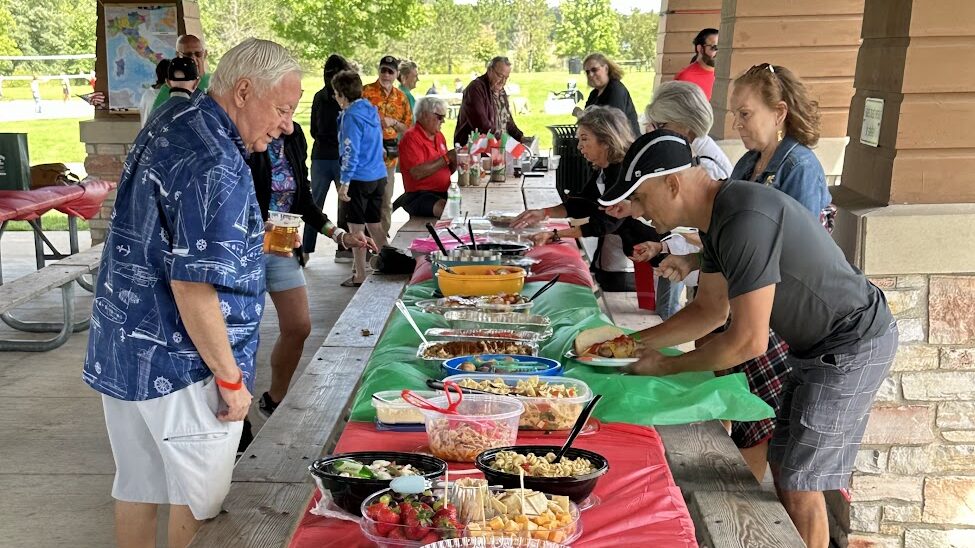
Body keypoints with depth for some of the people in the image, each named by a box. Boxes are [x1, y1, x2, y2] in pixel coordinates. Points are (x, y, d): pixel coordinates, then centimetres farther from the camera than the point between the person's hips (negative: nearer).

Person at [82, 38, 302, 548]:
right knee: (199, 500, 7)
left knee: (137, 485, 20)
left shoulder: (168, 122, 7)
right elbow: (193, 286, -26)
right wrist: (229, 377, -17)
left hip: (119, 349, 9)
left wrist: (246, 240, 14)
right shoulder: (217, 166, -23)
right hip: (180, 363, -9)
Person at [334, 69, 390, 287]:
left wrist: (344, 182, -16)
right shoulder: (371, 110, 11)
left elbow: (351, 152, -18)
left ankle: (360, 276, 6)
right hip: (379, 176, 8)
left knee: (357, 228, 1)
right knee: (375, 225, 16)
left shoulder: (351, 116, -14)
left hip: (359, 179, -8)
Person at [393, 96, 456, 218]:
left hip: (443, 193, 8)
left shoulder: (439, 136, 17)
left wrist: (454, 161, 0)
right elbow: (417, 173, -20)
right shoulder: (411, 137, -8)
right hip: (419, 195, -8)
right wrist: (446, 158, -15)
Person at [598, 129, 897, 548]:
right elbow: (710, 309, 11)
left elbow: (748, 341, -29)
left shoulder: (745, 221, -30)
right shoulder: (715, 218, 2)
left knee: (798, 485, -5)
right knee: (784, 466, 17)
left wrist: (666, 366, -17)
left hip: (852, 345, -10)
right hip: (817, 345, 10)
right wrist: (635, 341, 3)